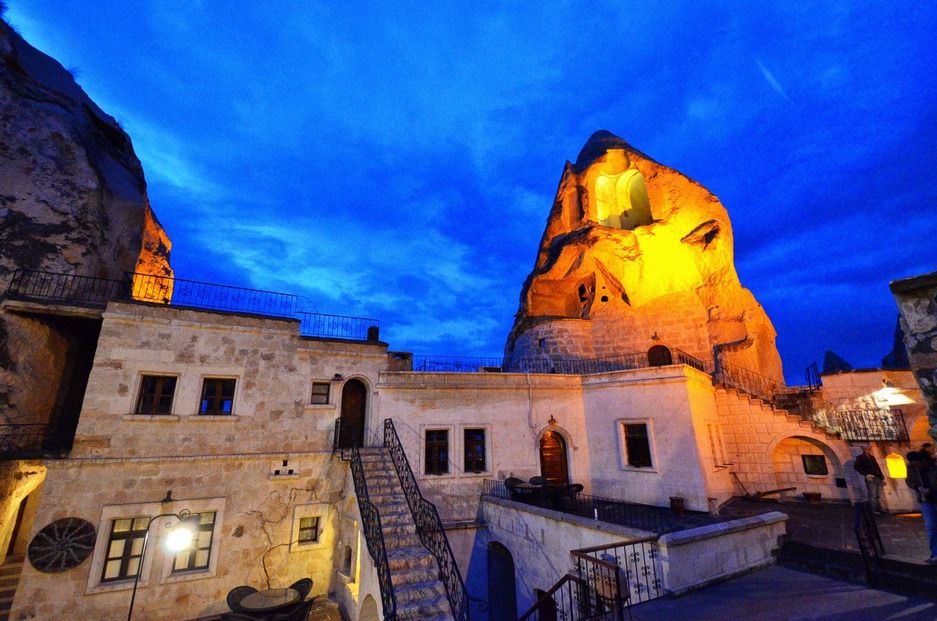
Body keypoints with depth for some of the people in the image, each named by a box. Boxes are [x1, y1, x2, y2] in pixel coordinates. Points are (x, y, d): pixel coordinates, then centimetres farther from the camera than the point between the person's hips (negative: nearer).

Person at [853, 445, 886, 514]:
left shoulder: (872, 458, 19)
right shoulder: (860, 457, -1)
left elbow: (878, 468, 22)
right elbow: (856, 466, -11)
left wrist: (882, 478, 15)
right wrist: (865, 474, -17)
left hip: (878, 478, 6)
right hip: (870, 479, -6)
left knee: (878, 496, 8)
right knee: (872, 495, -8)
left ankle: (880, 509, 13)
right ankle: (874, 510, -7)